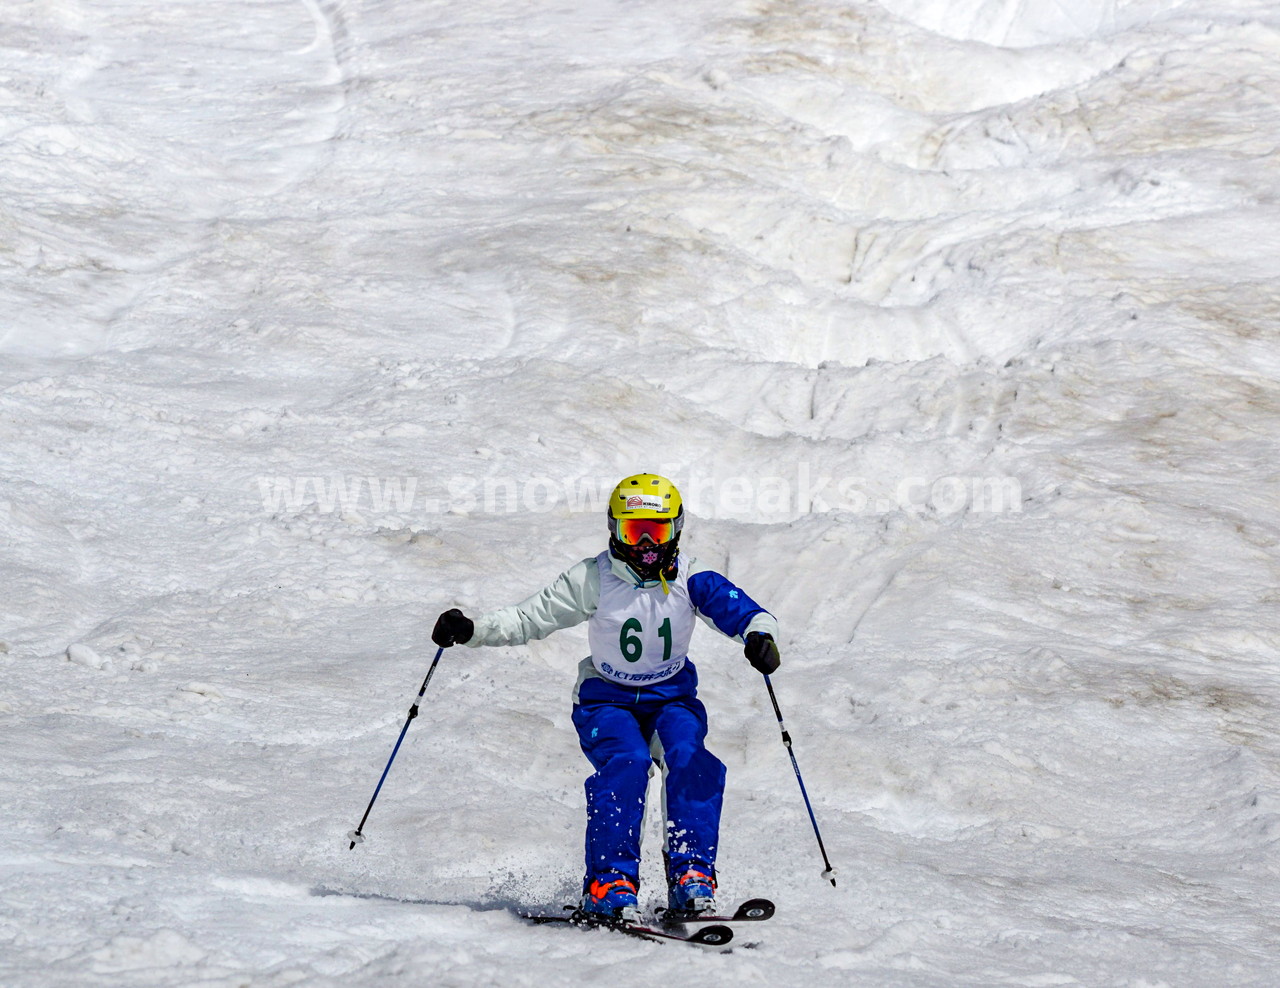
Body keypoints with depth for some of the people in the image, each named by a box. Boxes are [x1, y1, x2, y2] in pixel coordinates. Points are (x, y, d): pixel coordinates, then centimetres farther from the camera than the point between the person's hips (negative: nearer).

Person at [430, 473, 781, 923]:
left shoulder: (690, 580, -6)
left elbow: (739, 609, -19)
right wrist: (471, 629, -22)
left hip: (671, 697, 1)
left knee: (689, 759, -28)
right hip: (607, 699, -1)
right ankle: (611, 882, -28)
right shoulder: (594, 580, -8)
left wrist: (760, 635, -42)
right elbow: (528, 618, -7)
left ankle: (691, 875, -23)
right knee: (626, 761, -30)